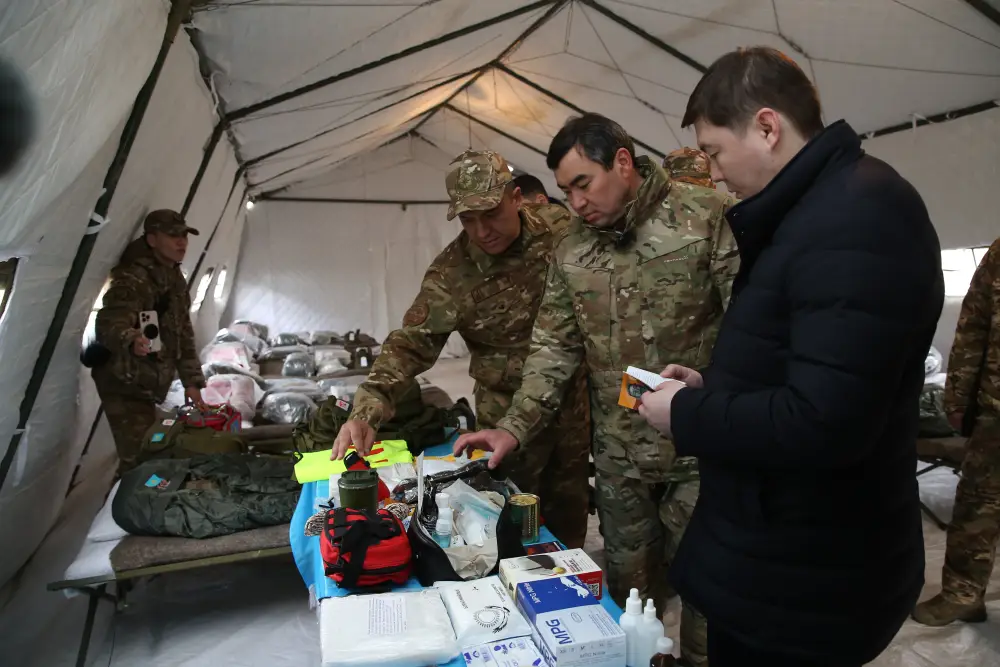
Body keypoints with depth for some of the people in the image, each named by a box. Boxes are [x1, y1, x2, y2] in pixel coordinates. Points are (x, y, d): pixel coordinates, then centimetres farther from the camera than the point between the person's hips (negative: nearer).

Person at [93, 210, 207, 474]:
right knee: (138, 459, -9)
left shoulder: (175, 280, 9)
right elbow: (108, 325, -33)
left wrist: (192, 381, 8)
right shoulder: (133, 278, -19)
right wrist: (131, 340, -56)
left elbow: (183, 335, 13)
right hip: (124, 385, -9)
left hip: (147, 385, 9)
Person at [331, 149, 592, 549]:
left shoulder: (562, 229, -10)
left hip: (573, 398, 3)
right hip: (508, 412, -3)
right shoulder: (452, 274, -20)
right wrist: (367, 411, -37)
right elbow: (412, 343, -24)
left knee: (570, 509, 19)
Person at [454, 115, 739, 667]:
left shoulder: (708, 217, -8)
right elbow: (554, 348, 5)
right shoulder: (571, 253, 5)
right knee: (627, 585, 17)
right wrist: (515, 428, -4)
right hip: (617, 454, 4)